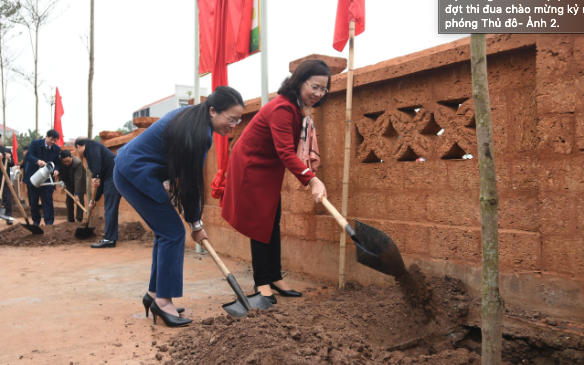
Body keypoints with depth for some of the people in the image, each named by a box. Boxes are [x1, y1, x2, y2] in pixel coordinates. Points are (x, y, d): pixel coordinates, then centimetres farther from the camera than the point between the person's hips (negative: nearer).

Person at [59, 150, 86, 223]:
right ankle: (70, 219, 8)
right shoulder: (60, 162, -24)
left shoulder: (78, 162, -38)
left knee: (79, 198, -14)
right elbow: (61, 173, -2)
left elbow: (78, 179, -40)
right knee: (69, 199, 1)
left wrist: (77, 194, -42)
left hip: (79, 181, -4)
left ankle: (79, 219, -13)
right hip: (69, 181, 4)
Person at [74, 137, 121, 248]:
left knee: (110, 208, -6)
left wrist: (95, 177, -24)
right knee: (110, 208, 14)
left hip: (114, 175, -10)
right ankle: (111, 237, 20)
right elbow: (101, 181, 27)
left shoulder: (90, 146, 4)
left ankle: (109, 239, -4)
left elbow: (97, 162, -20)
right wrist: (94, 200, 28)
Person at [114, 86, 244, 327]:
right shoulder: (199, 133, -24)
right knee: (173, 232, -8)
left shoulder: (191, 116, 4)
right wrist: (196, 224, -6)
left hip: (130, 170, 10)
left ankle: (154, 294, 20)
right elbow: (192, 182, -18)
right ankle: (163, 301, -2)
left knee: (166, 232, 11)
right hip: (135, 174, -10)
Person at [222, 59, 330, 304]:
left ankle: (274, 278, 18)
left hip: (270, 169, 9)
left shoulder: (301, 108, 2)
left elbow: (291, 150, 5)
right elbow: (286, 152, -37)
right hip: (251, 167, -9)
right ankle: (262, 283, 7)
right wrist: (312, 180, -45)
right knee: (260, 223, -5)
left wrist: (311, 178, -4)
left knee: (273, 222, 10)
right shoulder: (282, 109, -28)